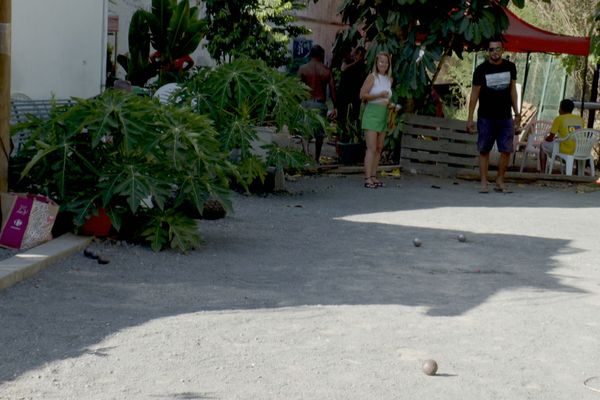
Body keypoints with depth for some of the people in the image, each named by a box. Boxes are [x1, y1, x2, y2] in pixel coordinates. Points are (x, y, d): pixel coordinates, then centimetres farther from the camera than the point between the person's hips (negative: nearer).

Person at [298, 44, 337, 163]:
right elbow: (332, 89, 0)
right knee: (319, 133, 13)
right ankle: (316, 159, 22)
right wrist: (335, 107, 6)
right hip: (321, 104, 1)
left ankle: (306, 152, -22)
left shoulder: (303, 69, -1)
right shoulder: (327, 71, 1)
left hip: (306, 103, -1)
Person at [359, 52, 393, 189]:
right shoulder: (372, 77, -6)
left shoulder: (390, 80, 13)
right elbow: (362, 95, -12)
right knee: (371, 148, -12)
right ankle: (368, 178, -14)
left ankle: (373, 176, 12)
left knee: (379, 148, 7)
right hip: (372, 114, -7)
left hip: (383, 116, 7)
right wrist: (379, 95, -19)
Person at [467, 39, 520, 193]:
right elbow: (474, 94, -2)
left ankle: (500, 182, 8)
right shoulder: (481, 69, -3)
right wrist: (470, 118, -6)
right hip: (485, 117, -2)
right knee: (484, 150, -1)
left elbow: (513, 90, 14)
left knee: (506, 150, -2)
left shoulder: (510, 67, 5)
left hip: (505, 117, 2)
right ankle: (484, 183, 3)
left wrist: (517, 113, 10)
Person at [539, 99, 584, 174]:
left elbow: (550, 138, -6)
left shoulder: (559, 119, -7)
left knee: (543, 145, 20)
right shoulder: (580, 119, 8)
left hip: (565, 150, -6)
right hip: (579, 151, 6)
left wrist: (546, 139, 19)